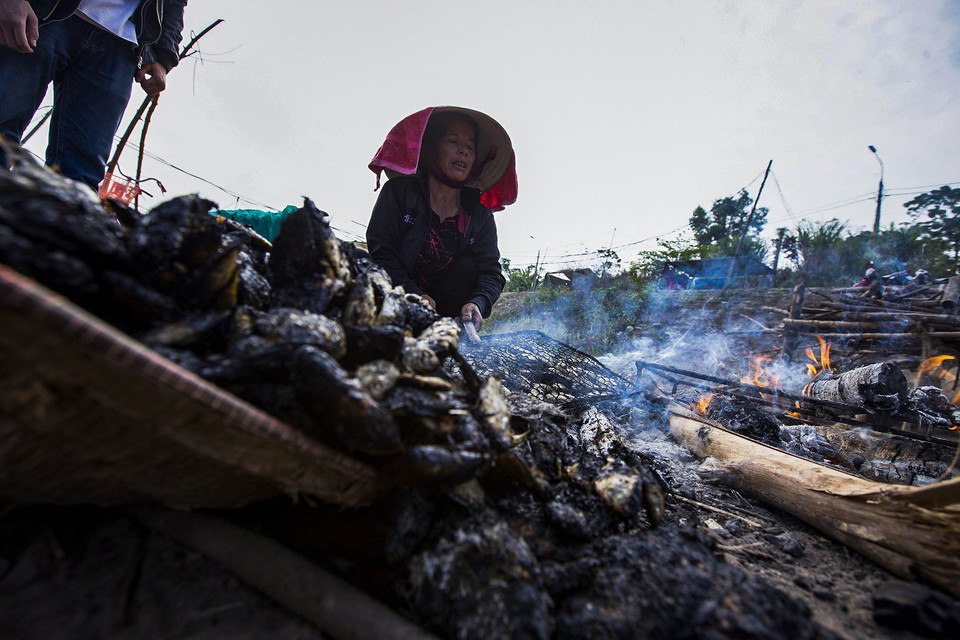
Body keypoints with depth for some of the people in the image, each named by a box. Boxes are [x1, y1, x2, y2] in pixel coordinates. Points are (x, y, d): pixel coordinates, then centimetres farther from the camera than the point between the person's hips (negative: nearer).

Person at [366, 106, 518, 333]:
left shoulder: (481, 215, 1)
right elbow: (379, 252, -12)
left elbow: (492, 272, -9)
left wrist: (477, 303, -33)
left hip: (441, 311, 2)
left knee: (467, 266, -22)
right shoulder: (399, 191, -5)